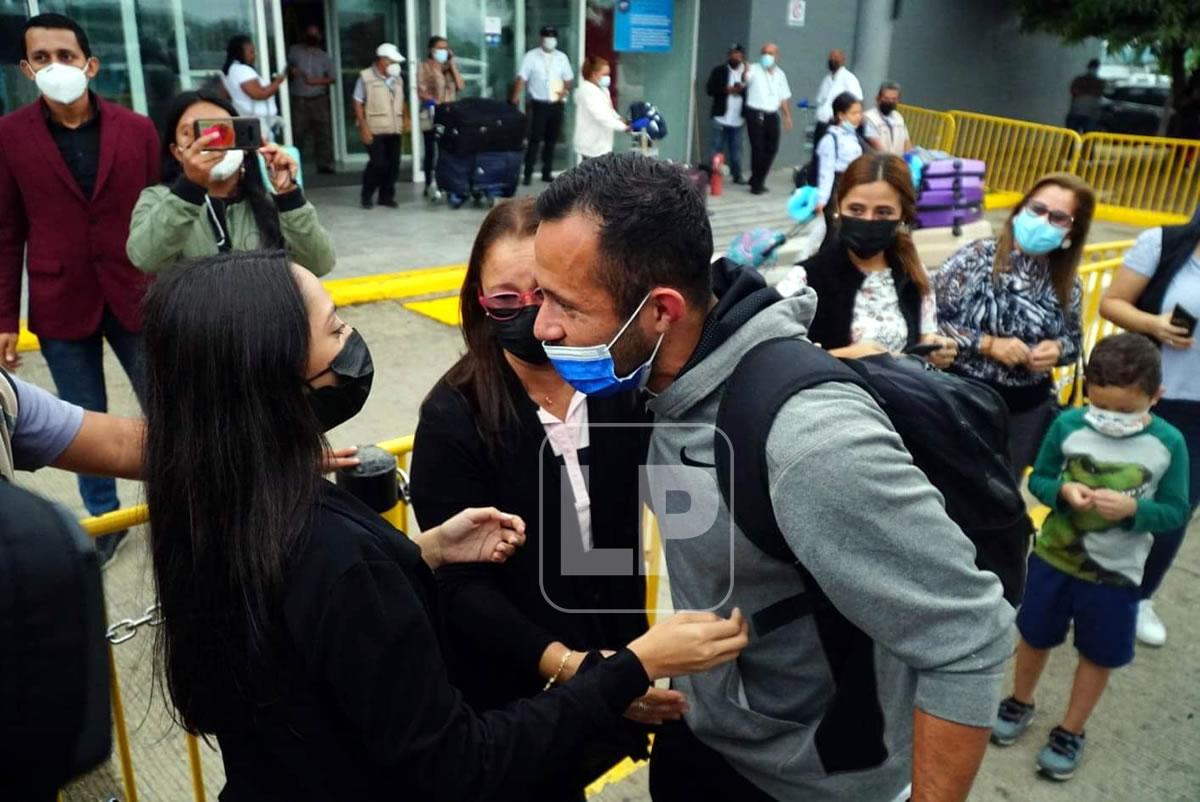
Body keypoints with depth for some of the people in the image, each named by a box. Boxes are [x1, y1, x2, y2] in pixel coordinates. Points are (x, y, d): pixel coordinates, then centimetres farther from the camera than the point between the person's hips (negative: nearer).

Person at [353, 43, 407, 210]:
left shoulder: (397, 79, 12)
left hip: (394, 129, 5)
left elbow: (402, 101, 22)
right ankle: (367, 196, 9)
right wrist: (364, 127, -13)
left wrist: (405, 118, 3)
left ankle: (386, 196, 17)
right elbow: (358, 103, -6)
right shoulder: (366, 77, -5)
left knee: (393, 164, 3)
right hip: (375, 130, -5)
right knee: (378, 163, -11)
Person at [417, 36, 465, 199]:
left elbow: (460, 86, 0)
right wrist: (435, 101, -21)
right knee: (431, 152, -1)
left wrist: (452, 64, -2)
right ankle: (429, 186, 6)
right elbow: (421, 92, -8)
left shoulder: (451, 66, 13)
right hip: (431, 116, -4)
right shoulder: (424, 67, -1)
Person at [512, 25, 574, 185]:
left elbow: (568, 79, 14)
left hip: (557, 104, 4)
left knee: (552, 140, 10)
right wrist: (516, 98, -20)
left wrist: (565, 91, -6)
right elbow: (521, 78, -9)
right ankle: (528, 174, -2)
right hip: (539, 104, -4)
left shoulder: (562, 57, 9)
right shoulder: (531, 56, -4)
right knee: (535, 139, -7)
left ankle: (547, 172, 20)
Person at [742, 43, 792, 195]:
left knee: (771, 148, 8)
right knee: (758, 149, -5)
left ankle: (758, 180, 24)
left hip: (772, 115, 6)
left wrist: (787, 116, 11)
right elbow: (744, 80, -26)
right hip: (755, 114, -6)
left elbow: (783, 97, 18)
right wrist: (745, 73, -48)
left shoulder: (780, 74, 13)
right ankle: (756, 184, 5)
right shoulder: (754, 69, -4)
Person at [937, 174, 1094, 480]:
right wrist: (989, 344, -21)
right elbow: (931, 320, -14)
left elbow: (1074, 340, 13)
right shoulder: (977, 257, -12)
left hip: (1028, 408, 4)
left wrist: (1057, 349, -10)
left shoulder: (1067, 283, 2)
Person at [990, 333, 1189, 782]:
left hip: (1116, 573, 0)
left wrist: (1132, 509, -29)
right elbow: (1038, 479, -4)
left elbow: (1177, 511, -9)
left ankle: (1070, 732, 36)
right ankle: (1020, 704, 44)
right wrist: (1063, 491, -26)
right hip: (1054, 556, 1)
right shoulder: (1068, 425, -14)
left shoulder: (1168, 443, -14)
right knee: (1035, 638, 19)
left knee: (1098, 656, 15)